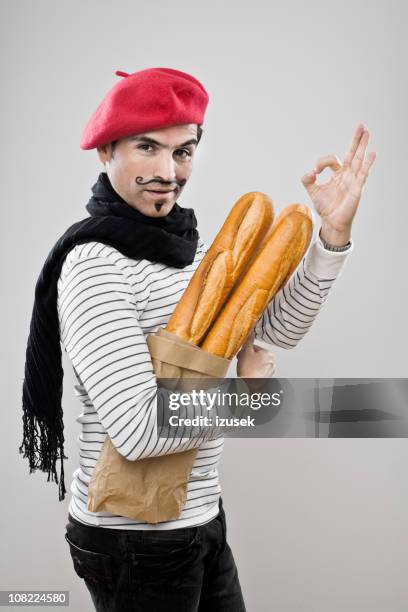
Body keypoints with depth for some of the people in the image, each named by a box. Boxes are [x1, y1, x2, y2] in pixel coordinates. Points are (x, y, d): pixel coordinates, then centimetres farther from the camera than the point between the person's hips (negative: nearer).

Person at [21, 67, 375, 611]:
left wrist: (334, 232, -12)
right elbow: (139, 430, -28)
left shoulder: (188, 246, 6)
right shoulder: (95, 264, -21)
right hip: (135, 538, -8)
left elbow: (277, 327, 1)